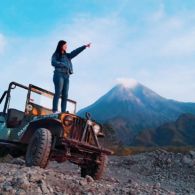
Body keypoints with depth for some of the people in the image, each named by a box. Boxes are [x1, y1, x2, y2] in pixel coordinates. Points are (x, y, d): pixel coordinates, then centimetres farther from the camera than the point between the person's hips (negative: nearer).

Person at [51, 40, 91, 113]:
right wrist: (64, 65, -15)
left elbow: (75, 52, 19)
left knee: (65, 95, -2)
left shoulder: (67, 55, 23)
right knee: (58, 92, -15)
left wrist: (85, 46, 14)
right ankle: (55, 110, -18)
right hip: (59, 75, -5)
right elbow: (53, 63, -8)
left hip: (66, 76, 6)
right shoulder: (56, 55, 8)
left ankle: (63, 112, -5)